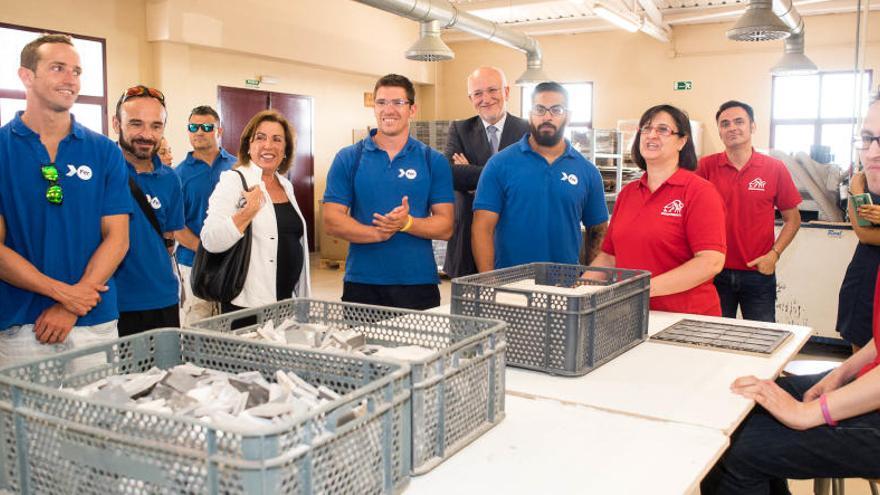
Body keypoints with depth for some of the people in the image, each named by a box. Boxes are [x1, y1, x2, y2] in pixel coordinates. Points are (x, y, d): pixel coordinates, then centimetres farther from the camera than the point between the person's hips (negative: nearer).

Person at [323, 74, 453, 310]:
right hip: (362, 281, 0)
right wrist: (376, 233, -19)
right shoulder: (348, 159, 4)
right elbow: (332, 221, -3)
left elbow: (445, 226, 1)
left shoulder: (434, 162, 5)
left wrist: (407, 223, -18)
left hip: (419, 282, 1)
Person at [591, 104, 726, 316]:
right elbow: (609, 256, 15)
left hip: (685, 319, -5)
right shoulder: (627, 193, 11)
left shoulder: (699, 191, -9)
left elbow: (711, 262, -19)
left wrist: (647, 288, -25)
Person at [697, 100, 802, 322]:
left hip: (759, 273, 0)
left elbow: (792, 219, 6)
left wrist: (774, 254, -7)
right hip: (716, 272, 0)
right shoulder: (706, 166, -2)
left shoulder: (775, 169, -1)